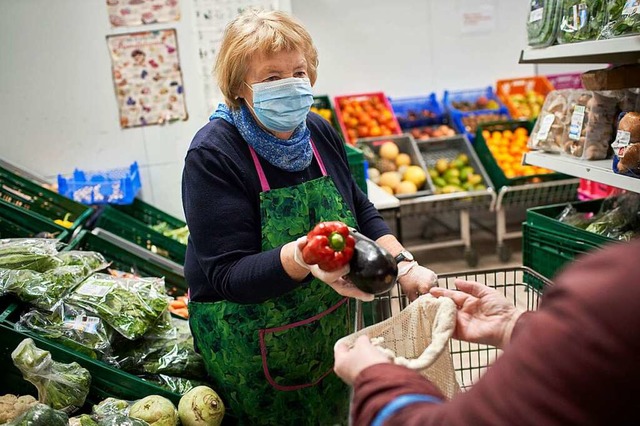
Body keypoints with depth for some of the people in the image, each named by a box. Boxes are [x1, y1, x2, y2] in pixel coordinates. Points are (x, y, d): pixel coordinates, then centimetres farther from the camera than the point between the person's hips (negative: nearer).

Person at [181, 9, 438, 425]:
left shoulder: (318, 131, -5)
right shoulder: (213, 155, -22)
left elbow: (360, 209, 6)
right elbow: (229, 275, -26)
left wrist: (403, 263, -9)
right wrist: (300, 258, -44)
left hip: (333, 330, 6)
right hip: (254, 349, -5)